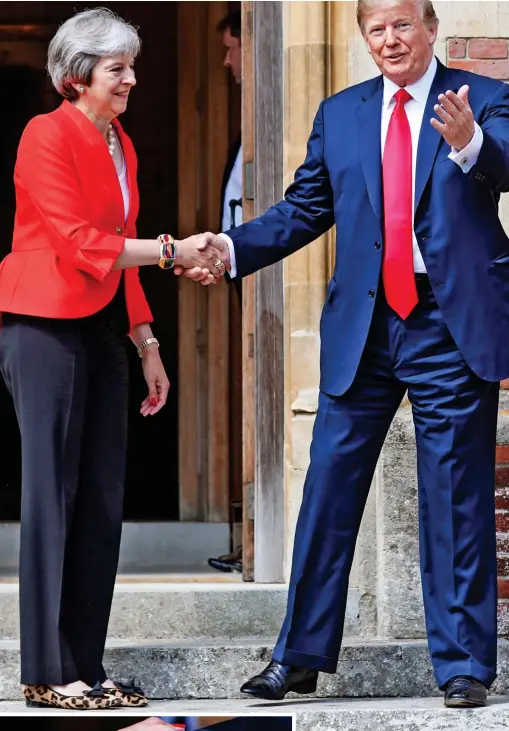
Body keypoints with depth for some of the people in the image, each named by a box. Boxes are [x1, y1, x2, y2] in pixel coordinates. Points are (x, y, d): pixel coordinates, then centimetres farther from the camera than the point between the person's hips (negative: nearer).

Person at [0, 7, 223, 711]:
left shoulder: (120, 145, 16)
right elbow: (78, 244, -17)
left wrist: (147, 345, 16)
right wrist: (170, 251, -19)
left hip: (101, 333, 8)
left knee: (102, 499, 5)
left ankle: (86, 666, 9)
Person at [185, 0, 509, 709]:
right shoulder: (339, 113, 12)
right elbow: (305, 207, 13)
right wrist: (233, 247, -2)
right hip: (362, 330, 4)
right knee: (329, 490, 5)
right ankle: (299, 658, 12)